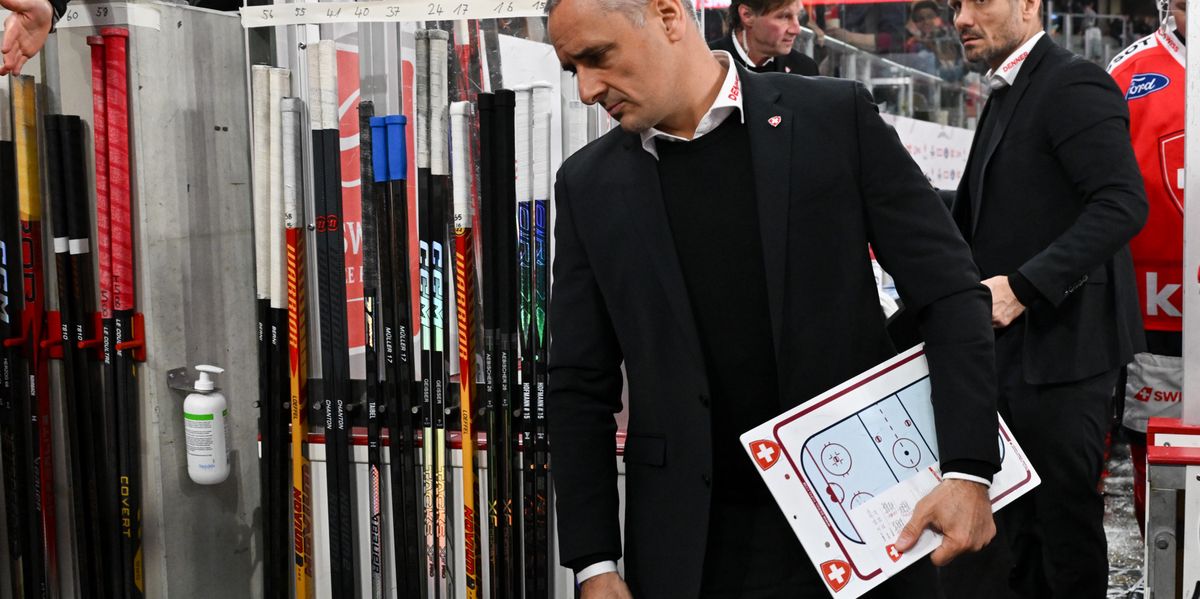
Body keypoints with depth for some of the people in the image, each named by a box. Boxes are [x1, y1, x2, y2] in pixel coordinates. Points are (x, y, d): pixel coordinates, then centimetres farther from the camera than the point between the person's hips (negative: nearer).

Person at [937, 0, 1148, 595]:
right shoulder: (1006, 97, 18)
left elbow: (1122, 204, -22)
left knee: (1065, 514, 2)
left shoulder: (1074, 85, -12)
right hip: (1011, 347, 9)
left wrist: (1023, 287, -26)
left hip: (1059, 344, -9)